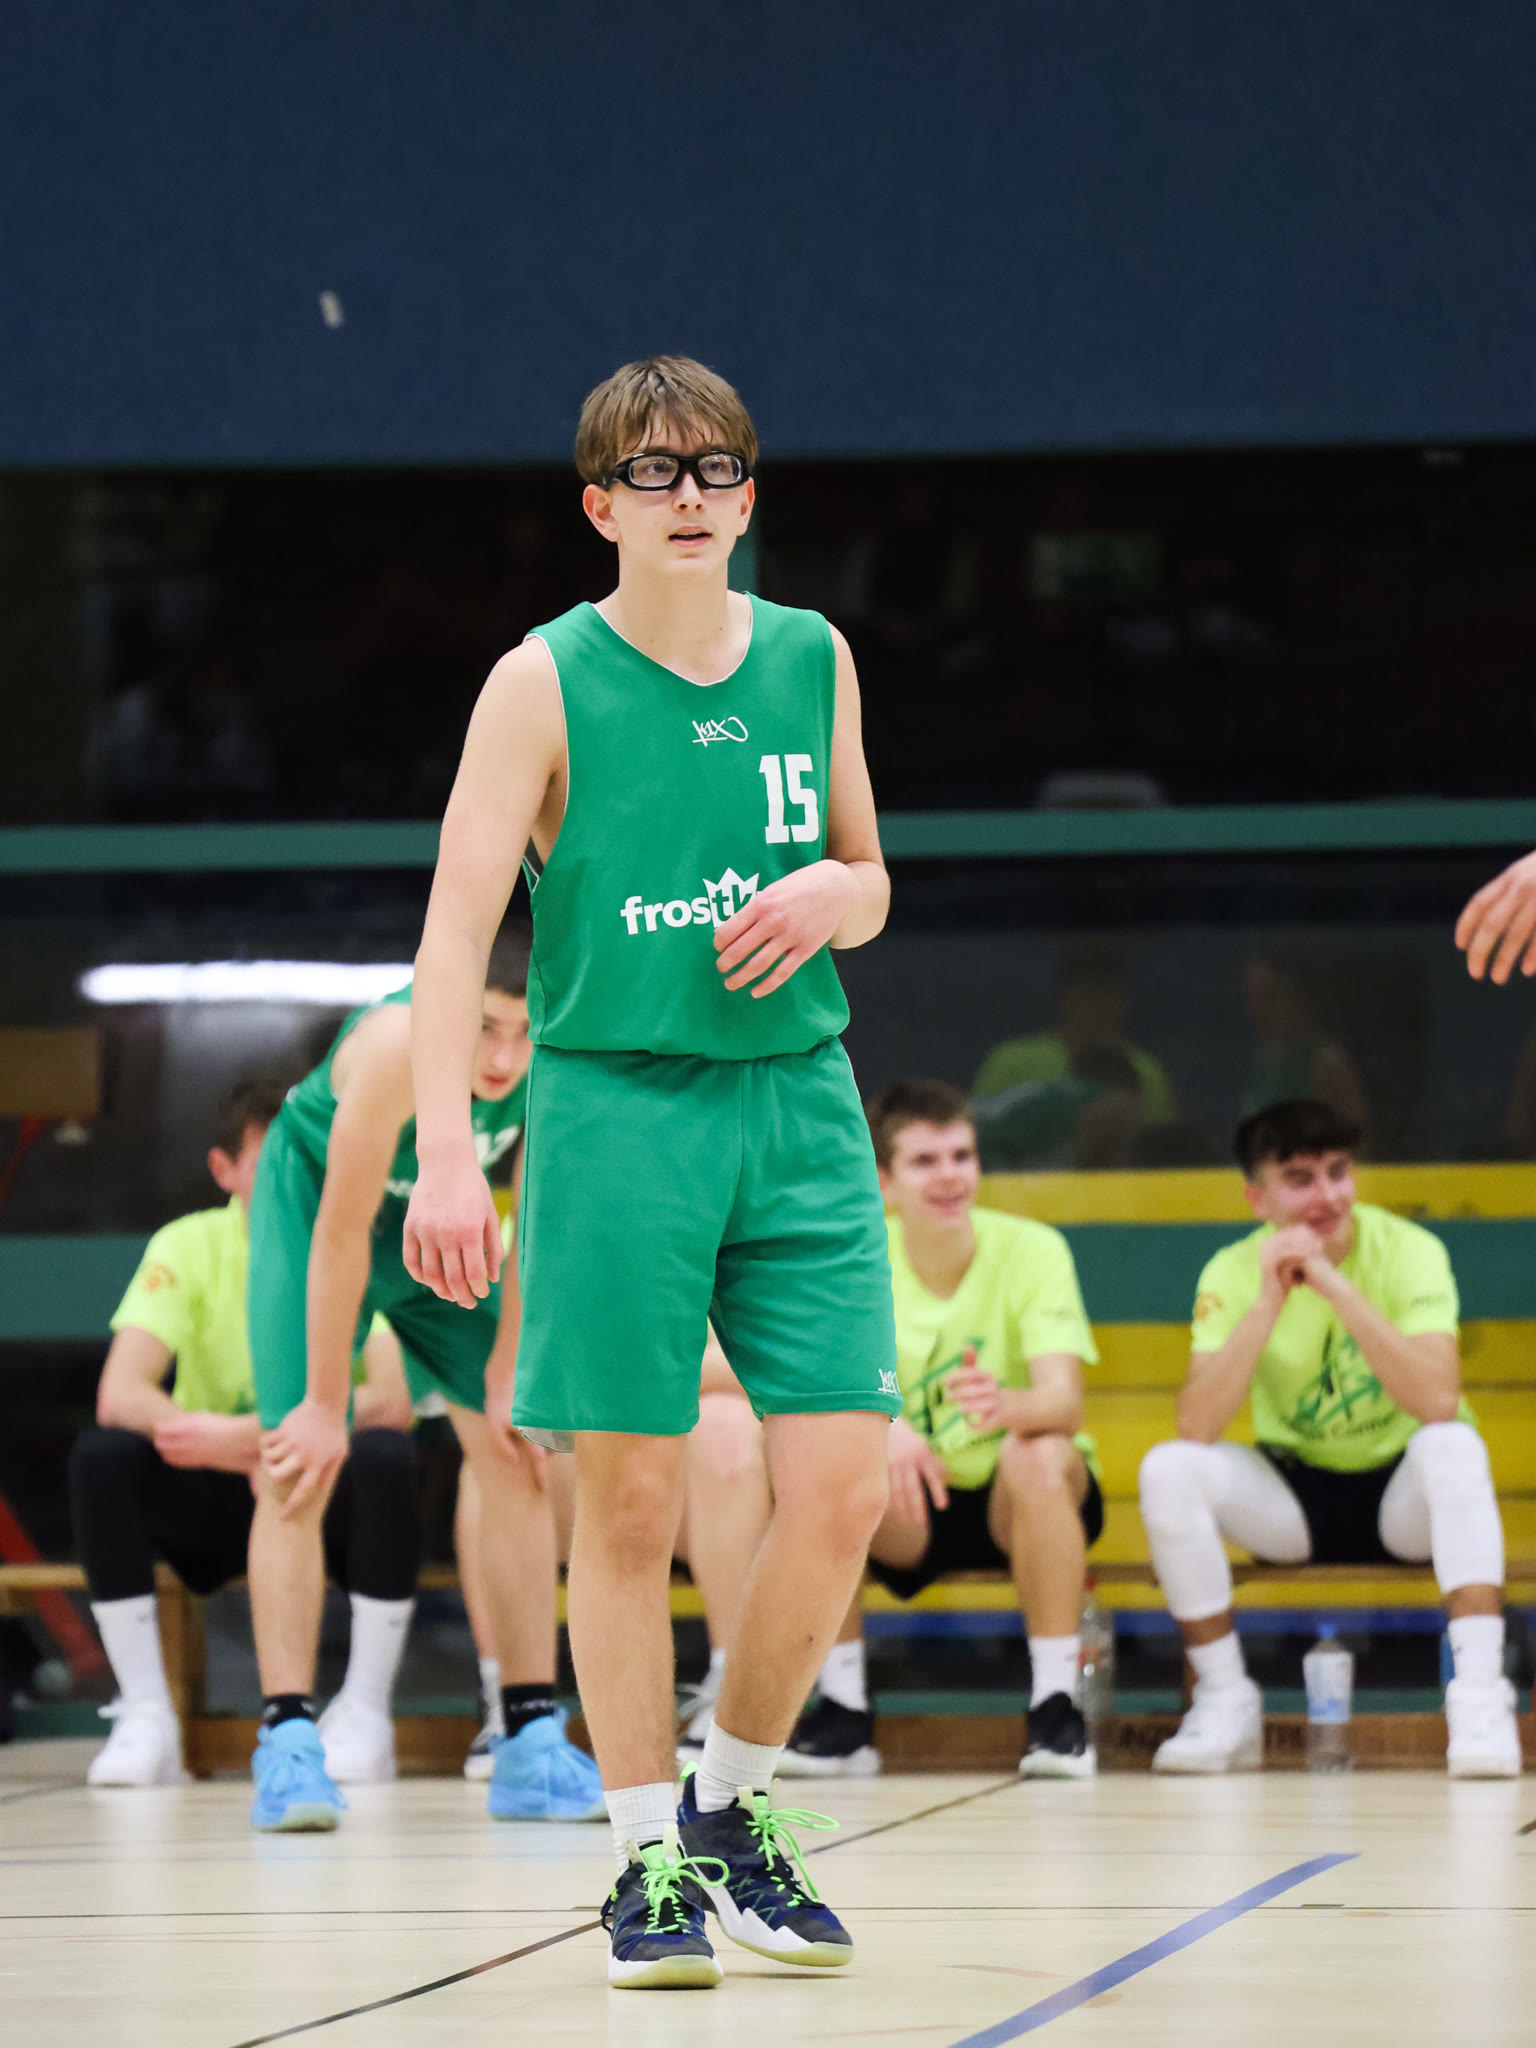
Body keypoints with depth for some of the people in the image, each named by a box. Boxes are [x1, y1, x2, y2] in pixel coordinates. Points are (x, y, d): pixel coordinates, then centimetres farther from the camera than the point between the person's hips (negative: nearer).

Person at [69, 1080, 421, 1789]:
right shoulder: (189, 1247, -9)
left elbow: (390, 1403, -26)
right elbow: (117, 1396, -20)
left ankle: (364, 1713, -21)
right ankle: (145, 1717, -20)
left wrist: (244, 1435, -35)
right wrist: (226, 1444, -37)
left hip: (331, 1503, -1)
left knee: (386, 1458, -34)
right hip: (218, 1499, 1)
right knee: (101, 1456, -27)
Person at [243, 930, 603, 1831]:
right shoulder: (397, 1048, -40)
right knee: (299, 1465, -16)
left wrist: (507, 1373, -10)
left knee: (519, 1458, -3)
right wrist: (325, 1405, -26)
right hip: (315, 1193, -4)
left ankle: (533, 1748, -1)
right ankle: (288, 1740, -17)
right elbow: (342, 1233, -32)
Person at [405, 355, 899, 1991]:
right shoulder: (546, 684, -4)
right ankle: (647, 1858, 11)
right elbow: (456, 926, -10)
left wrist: (831, 893, -5)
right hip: (615, 1103, -4)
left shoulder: (813, 658, 9)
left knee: (841, 1487, -4)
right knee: (629, 1502, -2)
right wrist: (445, 1154, -21)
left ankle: (732, 1805, 17)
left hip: (797, 1101, 4)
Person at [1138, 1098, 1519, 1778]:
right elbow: (1196, 1426, -24)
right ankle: (1226, 1701, -13)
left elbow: (1439, 1401, -32)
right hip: (1294, 1499, 2)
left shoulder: (1408, 1251, -16)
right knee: (1167, 1469, -22)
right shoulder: (1234, 1273, -10)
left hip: (1405, 1494, -2)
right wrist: (1269, 1301, -31)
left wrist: (1333, 1286, -35)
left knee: (1453, 1444, -34)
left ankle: (1479, 1693, -38)